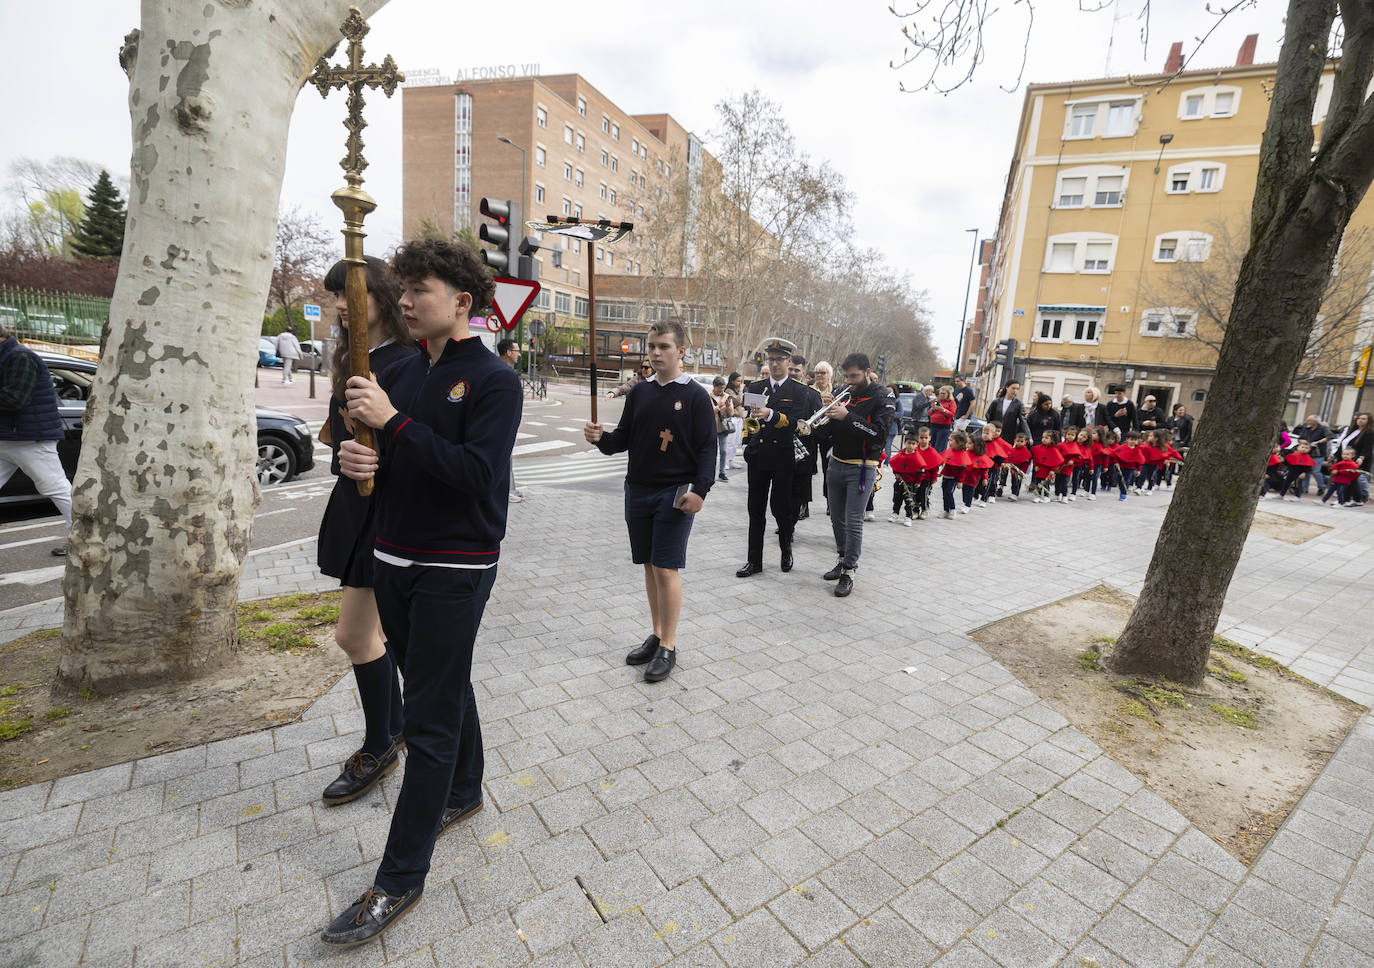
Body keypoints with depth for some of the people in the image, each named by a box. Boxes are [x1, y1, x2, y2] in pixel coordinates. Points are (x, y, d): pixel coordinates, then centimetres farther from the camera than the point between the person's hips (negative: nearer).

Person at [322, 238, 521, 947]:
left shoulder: (494, 381, -11)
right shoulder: (399, 374, 9)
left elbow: (478, 471, -23)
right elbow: (373, 454, 15)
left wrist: (396, 422, -23)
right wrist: (351, 458, -7)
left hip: (455, 569, -7)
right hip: (393, 561, 7)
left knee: (431, 721, 2)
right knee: (444, 690, 23)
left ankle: (400, 878, 17)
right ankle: (463, 794, 44)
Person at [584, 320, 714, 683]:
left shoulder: (695, 395, -5)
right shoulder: (639, 392, 9)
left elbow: (708, 448, -7)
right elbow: (624, 438, 13)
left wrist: (700, 490, -18)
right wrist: (601, 438, -8)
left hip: (675, 494, -5)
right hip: (637, 490, 5)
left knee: (667, 568, -4)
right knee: (649, 565, 12)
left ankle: (668, 648, 9)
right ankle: (656, 636, 26)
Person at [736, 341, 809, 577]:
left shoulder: (800, 392, 0)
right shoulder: (755, 388, 11)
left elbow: (794, 423, -14)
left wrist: (770, 415, -29)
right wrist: (747, 446, 8)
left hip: (784, 458, -3)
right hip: (758, 458, 3)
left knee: (781, 507, 3)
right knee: (756, 510, 5)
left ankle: (786, 550, 29)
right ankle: (754, 561, 14)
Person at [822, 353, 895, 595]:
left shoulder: (882, 397, -7)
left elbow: (879, 433, -20)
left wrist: (847, 416, -26)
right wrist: (829, 417, -10)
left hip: (861, 468, -6)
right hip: (836, 464, 6)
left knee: (853, 522, -6)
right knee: (837, 519, 13)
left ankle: (849, 572, 2)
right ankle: (843, 560, 28)